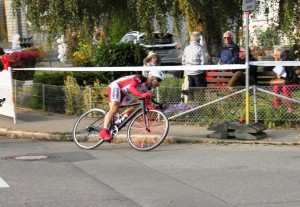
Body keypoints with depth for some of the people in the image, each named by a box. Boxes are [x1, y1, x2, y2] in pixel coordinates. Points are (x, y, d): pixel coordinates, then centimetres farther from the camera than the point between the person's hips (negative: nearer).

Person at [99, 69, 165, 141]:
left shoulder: (147, 89, 3)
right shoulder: (140, 78, -23)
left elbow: (147, 103, 2)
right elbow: (131, 88, -38)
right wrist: (142, 95, -52)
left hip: (123, 92, 10)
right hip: (115, 87, -10)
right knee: (114, 109, -24)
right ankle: (104, 132, -32)